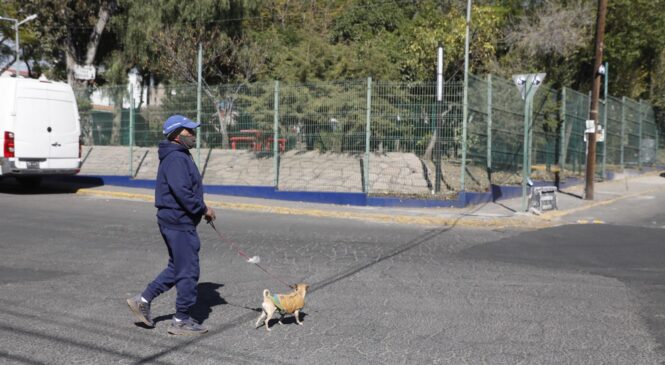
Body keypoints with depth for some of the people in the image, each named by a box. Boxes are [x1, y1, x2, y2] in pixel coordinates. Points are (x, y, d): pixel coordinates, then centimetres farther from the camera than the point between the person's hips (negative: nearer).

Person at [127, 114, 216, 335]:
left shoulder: (181, 157, 17)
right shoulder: (175, 158, -17)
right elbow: (182, 192, -26)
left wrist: (201, 209, 11)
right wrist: (203, 209, -16)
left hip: (176, 220, 11)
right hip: (179, 223, -11)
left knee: (177, 268, 19)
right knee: (188, 271, -2)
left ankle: (143, 301, 24)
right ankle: (181, 321, 8)